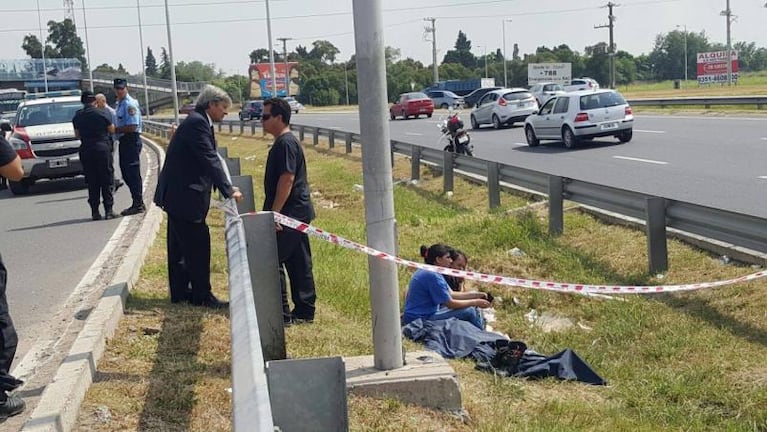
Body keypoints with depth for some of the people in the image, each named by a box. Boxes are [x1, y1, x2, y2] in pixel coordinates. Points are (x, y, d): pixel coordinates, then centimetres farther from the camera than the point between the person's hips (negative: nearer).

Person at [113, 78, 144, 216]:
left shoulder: (130, 104, -14)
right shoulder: (119, 104, 17)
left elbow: (133, 127, -21)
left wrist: (115, 129, -14)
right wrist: (115, 128, 7)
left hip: (131, 140, -10)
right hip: (124, 141, 10)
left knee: (133, 173, -6)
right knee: (126, 173, 13)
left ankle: (138, 204, -1)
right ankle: (138, 203, 20)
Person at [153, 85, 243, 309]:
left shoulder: (197, 121, 14)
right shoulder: (197, 123, -17)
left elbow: (209, 158, 15)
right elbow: (209, 160, -23)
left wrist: (226, 187, 9)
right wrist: (229, 190, -22)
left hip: (179, 193, 11)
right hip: (184, 195, -11)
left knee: (180, 245, 15)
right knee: (197, 244, -5)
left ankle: (180, 292, 24)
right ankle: (202, 295, 2)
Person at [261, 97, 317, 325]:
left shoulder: (286, 143, -16)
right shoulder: (284, 142, 16)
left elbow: (287, 179, -22)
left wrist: (274, 212, -22)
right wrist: (274, 211, 23)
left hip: (289, 213, -10)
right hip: (298, 212, 10)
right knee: (299, 263, 12)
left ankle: (281, 314, 0)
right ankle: (304, 311, 18)